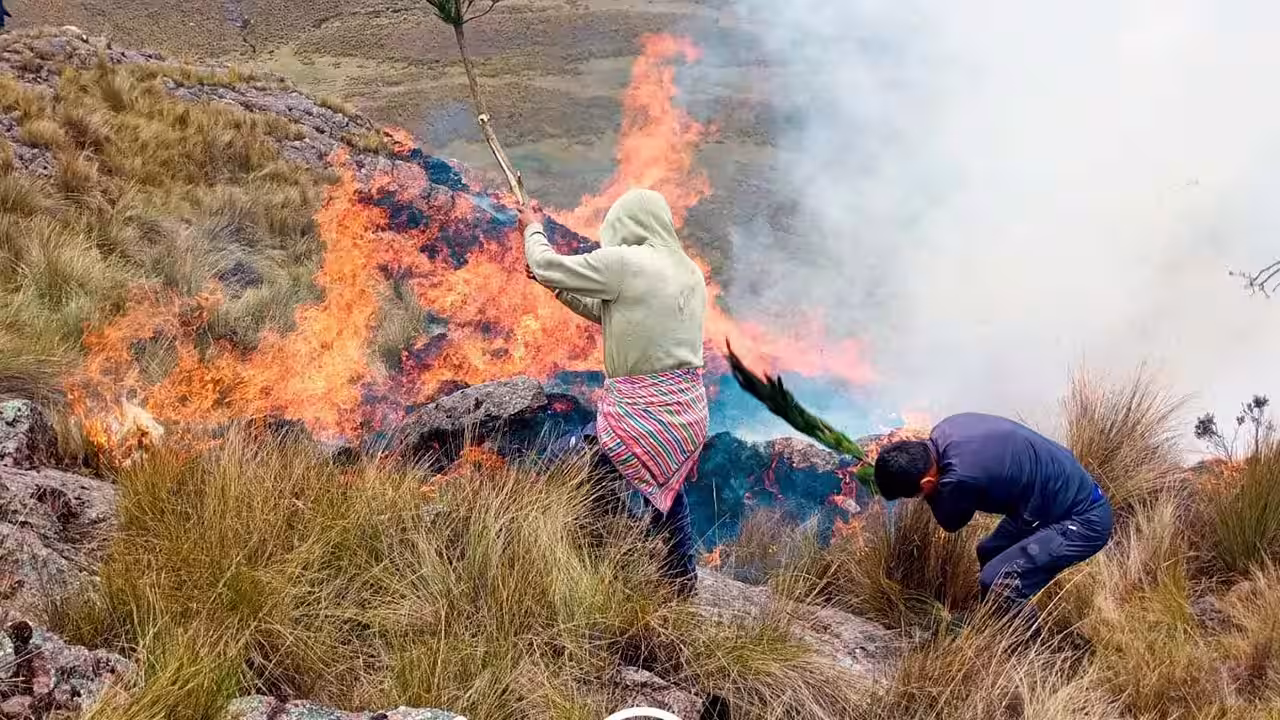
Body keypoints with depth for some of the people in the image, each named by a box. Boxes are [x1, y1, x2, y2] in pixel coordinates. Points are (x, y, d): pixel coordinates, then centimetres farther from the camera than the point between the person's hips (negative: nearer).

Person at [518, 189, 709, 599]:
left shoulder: (623, 263, -13)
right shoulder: (689, 271, 12)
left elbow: (546, 267, -4)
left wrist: (533, 228, 16)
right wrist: (557, 287, 20)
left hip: (641, 409, -8)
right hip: (687, 404, 9)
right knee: (665, 487, 23)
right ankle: (681, 579, 35)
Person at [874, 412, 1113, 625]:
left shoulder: (960, 476, -32)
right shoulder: (945, 431, -7)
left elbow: (951, 522, -8)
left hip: (1084, 520, -10)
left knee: (998, 582, -16)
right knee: (989, 554, 19)